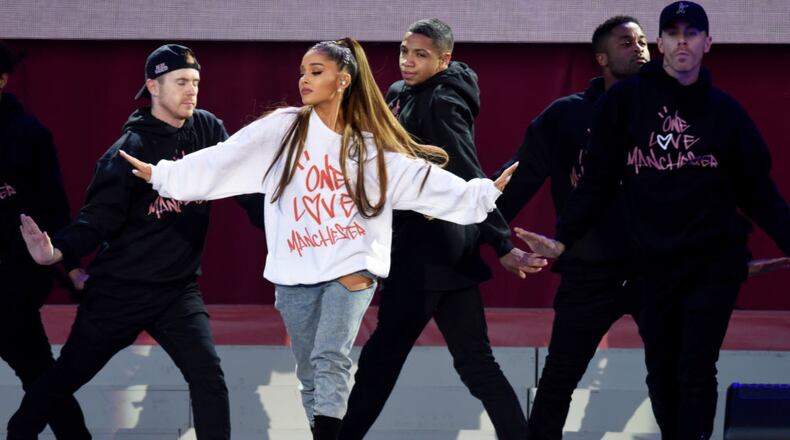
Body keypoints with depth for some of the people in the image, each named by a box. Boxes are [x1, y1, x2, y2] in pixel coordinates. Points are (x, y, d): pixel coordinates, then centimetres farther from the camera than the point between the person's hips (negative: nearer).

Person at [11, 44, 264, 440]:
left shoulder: (207, 130, -2)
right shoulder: (129, 150, -14)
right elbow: (100, 216, -18)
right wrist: (59, 251, -36)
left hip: (179, 288, 3)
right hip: (120, 288, -3)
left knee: (208, 375, -14)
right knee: (67, 375, 11)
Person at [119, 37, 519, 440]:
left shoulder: (372, 147, 2)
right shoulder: (283, 129, 1)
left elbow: (427, 181, 2)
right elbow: (223, 159, -2)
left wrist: (485, 192, -5)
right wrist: (162, 175, -7)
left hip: (350, 268, -2)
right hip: (295, 275, 2)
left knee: (330, 360, -17)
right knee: (310, 372, 7)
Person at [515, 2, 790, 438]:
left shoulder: (725, 110, 3)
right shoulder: (626, 99, 1)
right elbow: (597, 177, 4)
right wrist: (562, 239, -2)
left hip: (713, 263, -1)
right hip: (653, 266, 1)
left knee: (694, 376, -7)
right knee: (661, 378, 8)